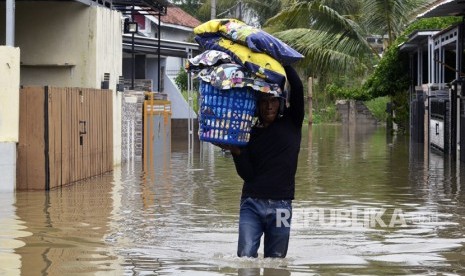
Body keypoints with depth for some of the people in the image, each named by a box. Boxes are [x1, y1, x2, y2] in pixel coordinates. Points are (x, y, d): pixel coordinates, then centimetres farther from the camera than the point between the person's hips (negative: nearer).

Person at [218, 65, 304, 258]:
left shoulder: (291, 123, 7)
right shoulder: (251, 134, 9)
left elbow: (297, 88, -8)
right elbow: (247, 174, 0)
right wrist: (236, 152, -16)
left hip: (281, 205, 0)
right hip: (252, 203, 1)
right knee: (246, 256, -13)